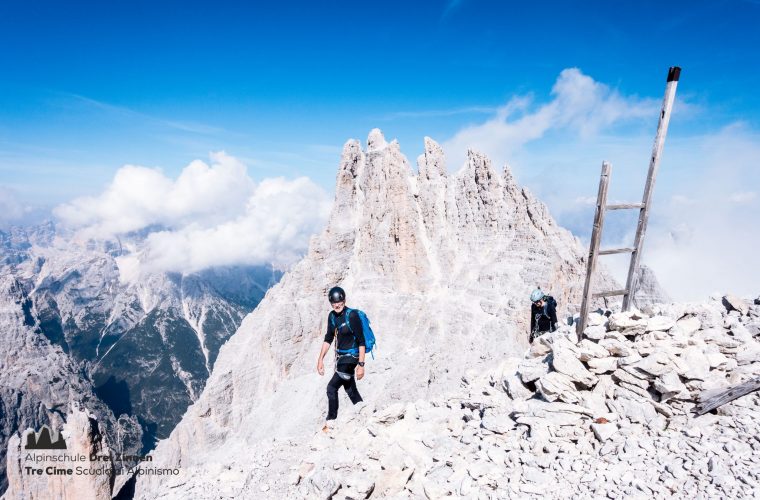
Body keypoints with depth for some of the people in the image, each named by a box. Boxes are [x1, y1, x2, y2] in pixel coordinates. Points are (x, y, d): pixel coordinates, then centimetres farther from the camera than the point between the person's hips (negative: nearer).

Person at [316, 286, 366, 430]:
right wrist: (320, 359, 9)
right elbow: (328, 339, 11)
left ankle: (331, 422, 2)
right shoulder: (332, 316, 2)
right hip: (340, 356, 7)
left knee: (332, 387, -10)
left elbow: (361, 342, -19)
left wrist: (361, 365, -22)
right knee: (350, 389, 14)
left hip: (351, 357, -7)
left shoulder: (352, 316, -19)